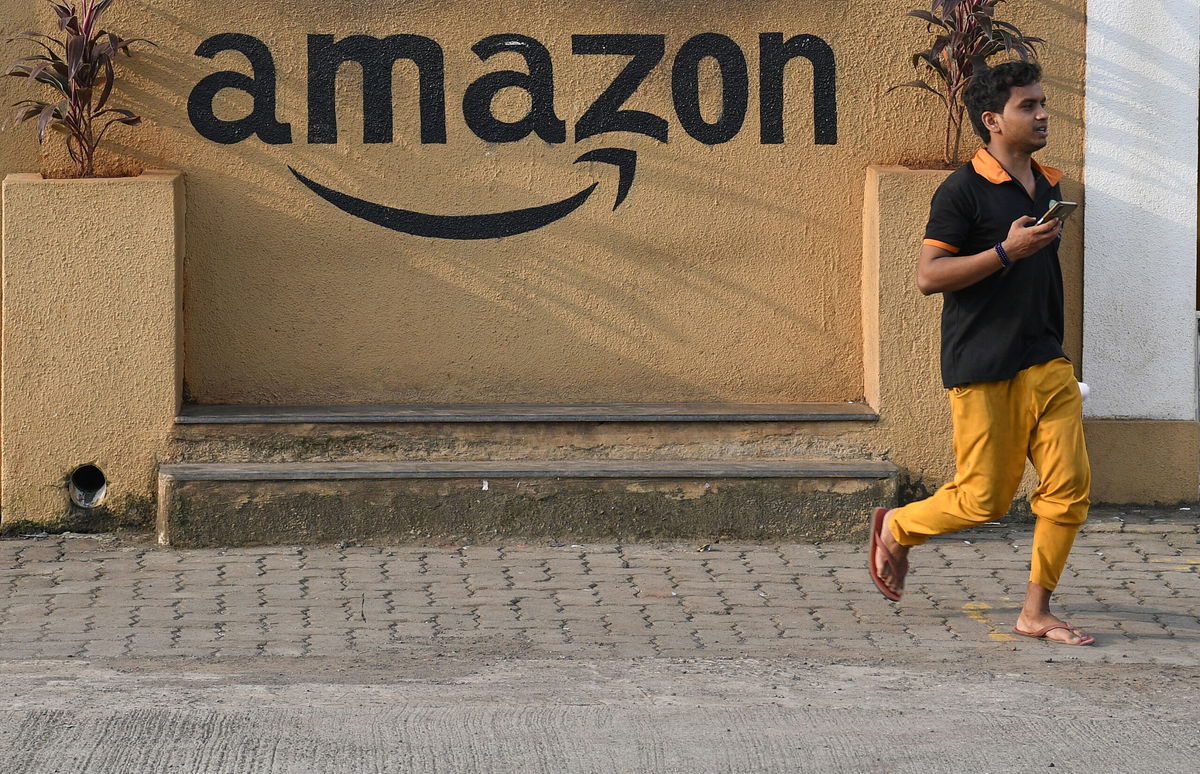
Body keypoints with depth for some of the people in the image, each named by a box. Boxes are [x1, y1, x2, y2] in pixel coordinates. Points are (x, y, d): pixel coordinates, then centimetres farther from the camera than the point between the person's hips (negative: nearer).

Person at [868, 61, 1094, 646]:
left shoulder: (1047, 187, 15)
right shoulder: (963, 191, -10)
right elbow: (928, 276, -16)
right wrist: (1006, 251, -22)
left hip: (1047, 365, 7)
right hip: (984, 370, -7)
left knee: (1069, 485, -4)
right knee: (984, 499, -2)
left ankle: (1036, 612, 7)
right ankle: (895, 529, 26)